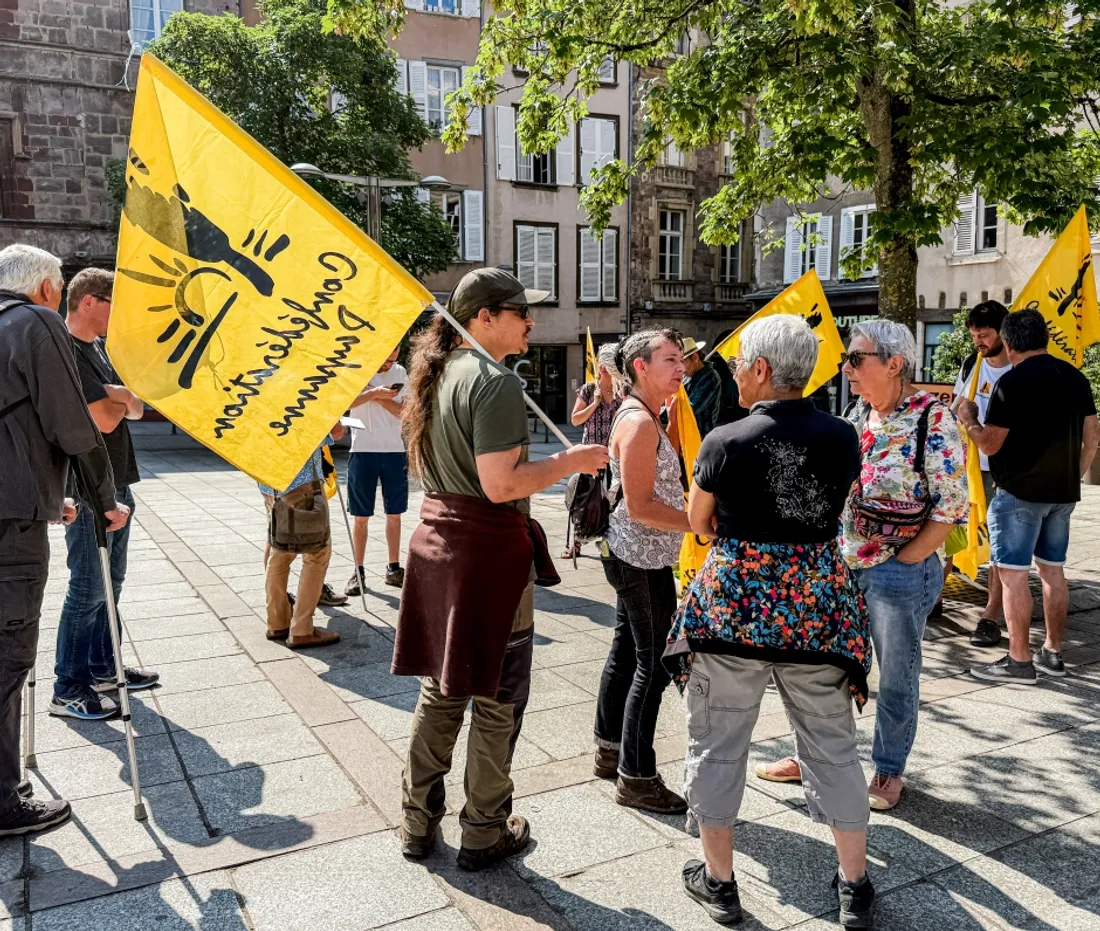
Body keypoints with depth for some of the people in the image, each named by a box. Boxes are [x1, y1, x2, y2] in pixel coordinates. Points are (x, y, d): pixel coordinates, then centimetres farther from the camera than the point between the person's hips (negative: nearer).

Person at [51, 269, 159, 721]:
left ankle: (102, 670, 27)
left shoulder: (98, 348, 15)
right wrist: (121, 398, 0)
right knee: (88, 588, -5)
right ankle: (68, 690, 4)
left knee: (110, 582, 15)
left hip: (115, 483, 10)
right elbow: (105, 420, -21)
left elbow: (136, 409, 11)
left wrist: (116, 395, -10)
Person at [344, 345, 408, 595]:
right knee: (361, 516, 4)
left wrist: (380, 396, -12)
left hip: (395, 451, 3)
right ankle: (358, 571, 12)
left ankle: (394, 568, 18)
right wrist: (375, 393, -24)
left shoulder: (400, 373, 7)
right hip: (363, 450, -3)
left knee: (394, 514, 9)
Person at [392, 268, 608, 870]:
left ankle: (418, 824, 29)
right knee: (496, 700, 7)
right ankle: (484, 833, 21)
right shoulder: (496, 383, -17)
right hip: (489, 549, -8)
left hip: (436, 540, 9)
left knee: (439, 692, 18)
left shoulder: (437, 373, 11)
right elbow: (500, 486, -23)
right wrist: (569, 461, -11)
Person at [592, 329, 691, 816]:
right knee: (653, 665, -2)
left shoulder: (641, 417, 13)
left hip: (631, 555, 10)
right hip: (644, 560, -10)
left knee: (626, 650, 18)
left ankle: (609, 750, 32)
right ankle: (636, 778, 8)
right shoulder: (640, 423, -19)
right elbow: (640, 507, -23)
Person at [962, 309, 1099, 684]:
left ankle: (1019, 661, 1)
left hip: (1019, 492, -7)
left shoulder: (1012, 382, -14)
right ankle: (1052, 653, 23)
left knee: (1013, 574, -2)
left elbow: (990, 444, -14)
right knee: (1053, 570, 15)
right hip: (1063, 492, 8)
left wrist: (969, 420, 4)